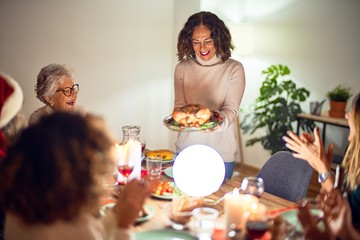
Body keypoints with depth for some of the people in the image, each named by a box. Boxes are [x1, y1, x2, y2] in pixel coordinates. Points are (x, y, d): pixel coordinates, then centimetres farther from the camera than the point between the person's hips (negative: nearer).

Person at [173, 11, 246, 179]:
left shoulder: (234, 69, -5)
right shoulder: (182, 69, 2)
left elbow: (231, 109, -10)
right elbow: (179, 105, -1)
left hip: (221, 153, -2)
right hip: (186, 149, 2)